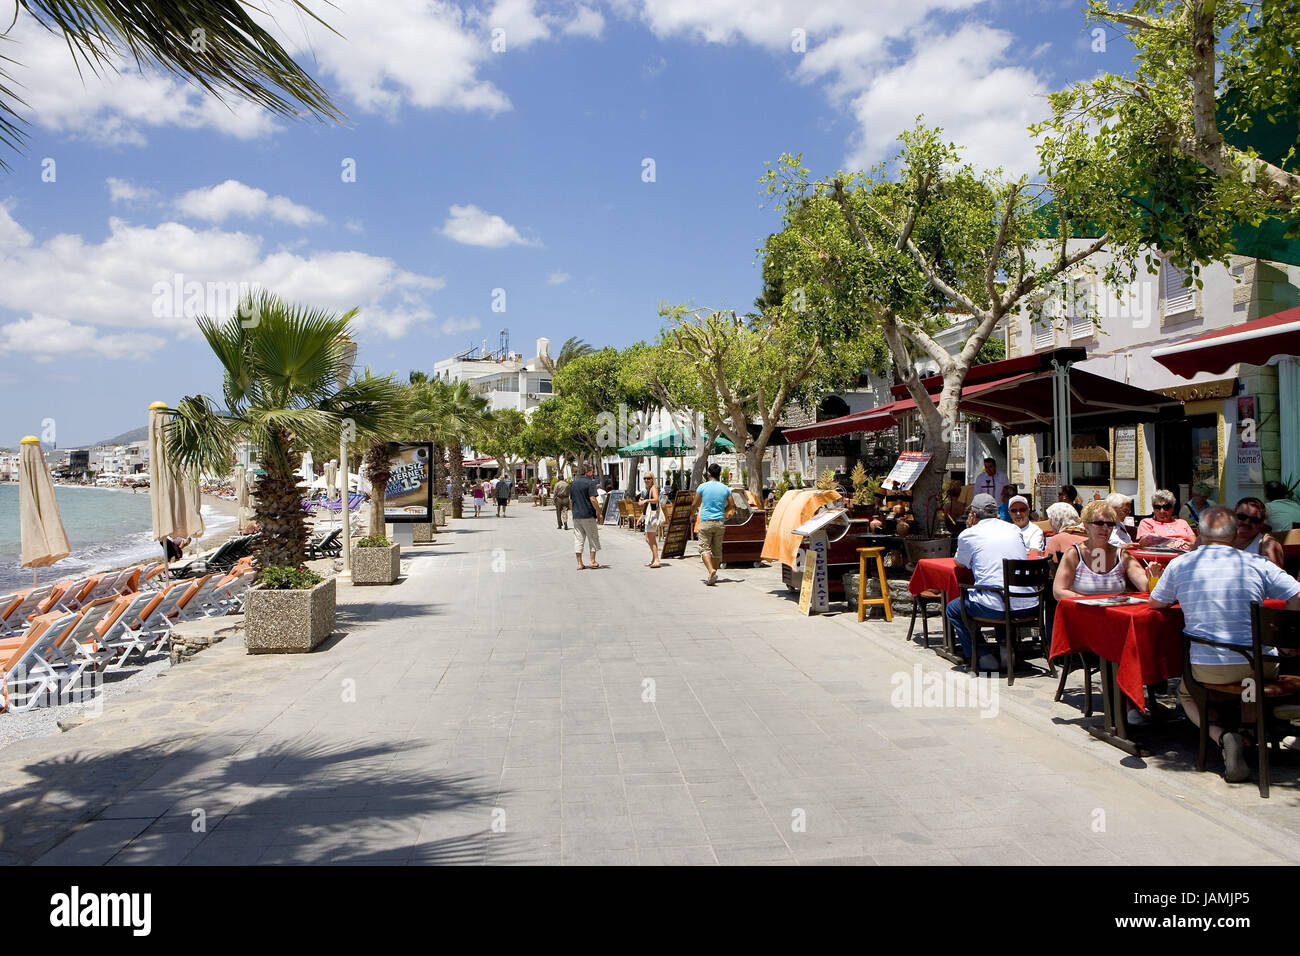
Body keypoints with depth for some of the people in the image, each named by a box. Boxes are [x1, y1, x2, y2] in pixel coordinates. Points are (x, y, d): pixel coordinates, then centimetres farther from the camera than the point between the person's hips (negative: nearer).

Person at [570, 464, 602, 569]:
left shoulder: (574, 483, 11)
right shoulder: (590, 483, -9)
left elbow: (570, 500, 14)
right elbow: (592, 499, -16)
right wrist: (599, 513, -10)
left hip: (576, 515, 6)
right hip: (588, 515, -6)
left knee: (578, 539, 6)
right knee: (593, 538, 7)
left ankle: (579, 563, 6)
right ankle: (592, 561, 8)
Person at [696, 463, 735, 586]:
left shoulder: (702, 487, -3)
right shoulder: (725, 488, 5)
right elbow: (731, 506, 12)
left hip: (706, 522, -3)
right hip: (720, 522, 3)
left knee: (704, 548, -3)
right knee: (717, 550, 11)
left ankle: (711, 571, -24)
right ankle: (713, 575, 14)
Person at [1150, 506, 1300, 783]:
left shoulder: (1179, 566, -1)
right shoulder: (1257, 565, 1)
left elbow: (1156, 602, 14)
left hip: (1208, 670, -2)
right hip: (1259, 667, 2)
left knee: (1188, 695, 29)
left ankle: (1221, 735, 0)